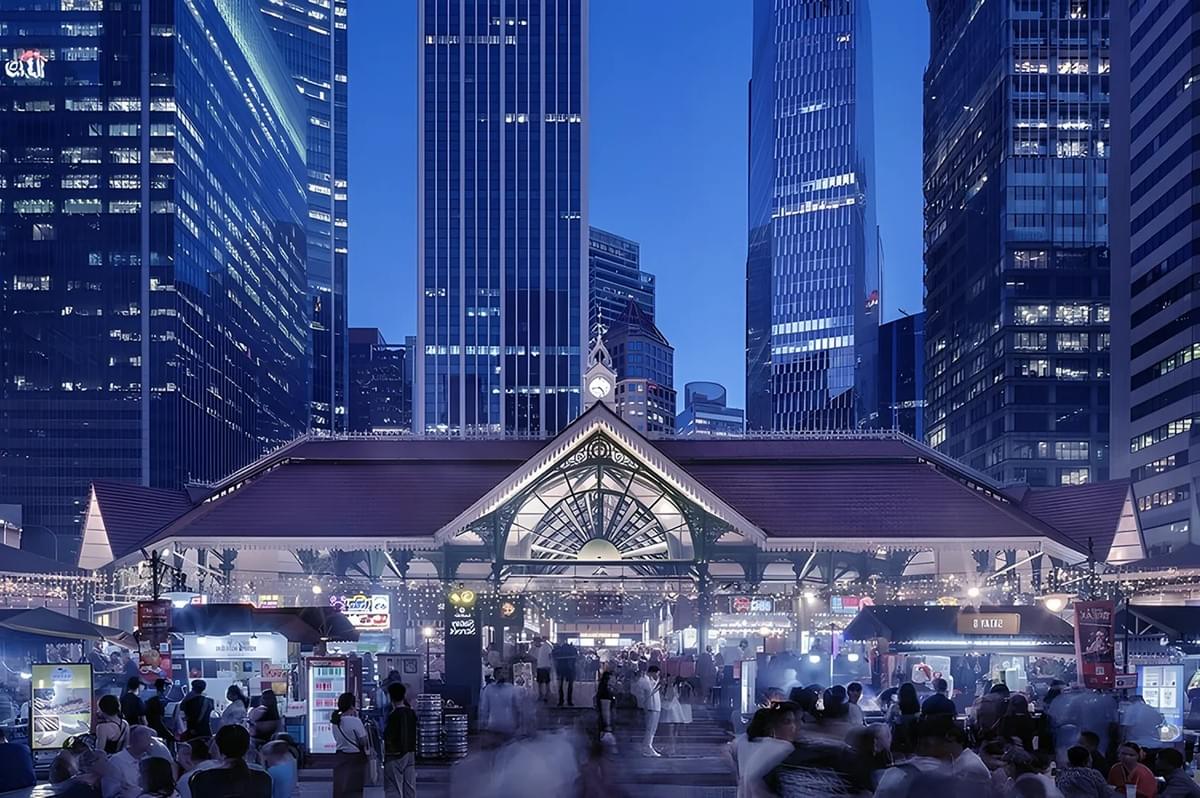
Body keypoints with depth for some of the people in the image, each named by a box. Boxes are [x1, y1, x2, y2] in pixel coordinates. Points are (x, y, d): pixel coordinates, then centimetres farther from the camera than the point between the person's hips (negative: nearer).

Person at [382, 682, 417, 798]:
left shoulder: (393, 715, -15)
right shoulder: (412, 713, 7)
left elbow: (389, 737, -17)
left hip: (396, 755, -7)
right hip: (410, 754, 7)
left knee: (393, 788, -5)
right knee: (410, 786, 9)